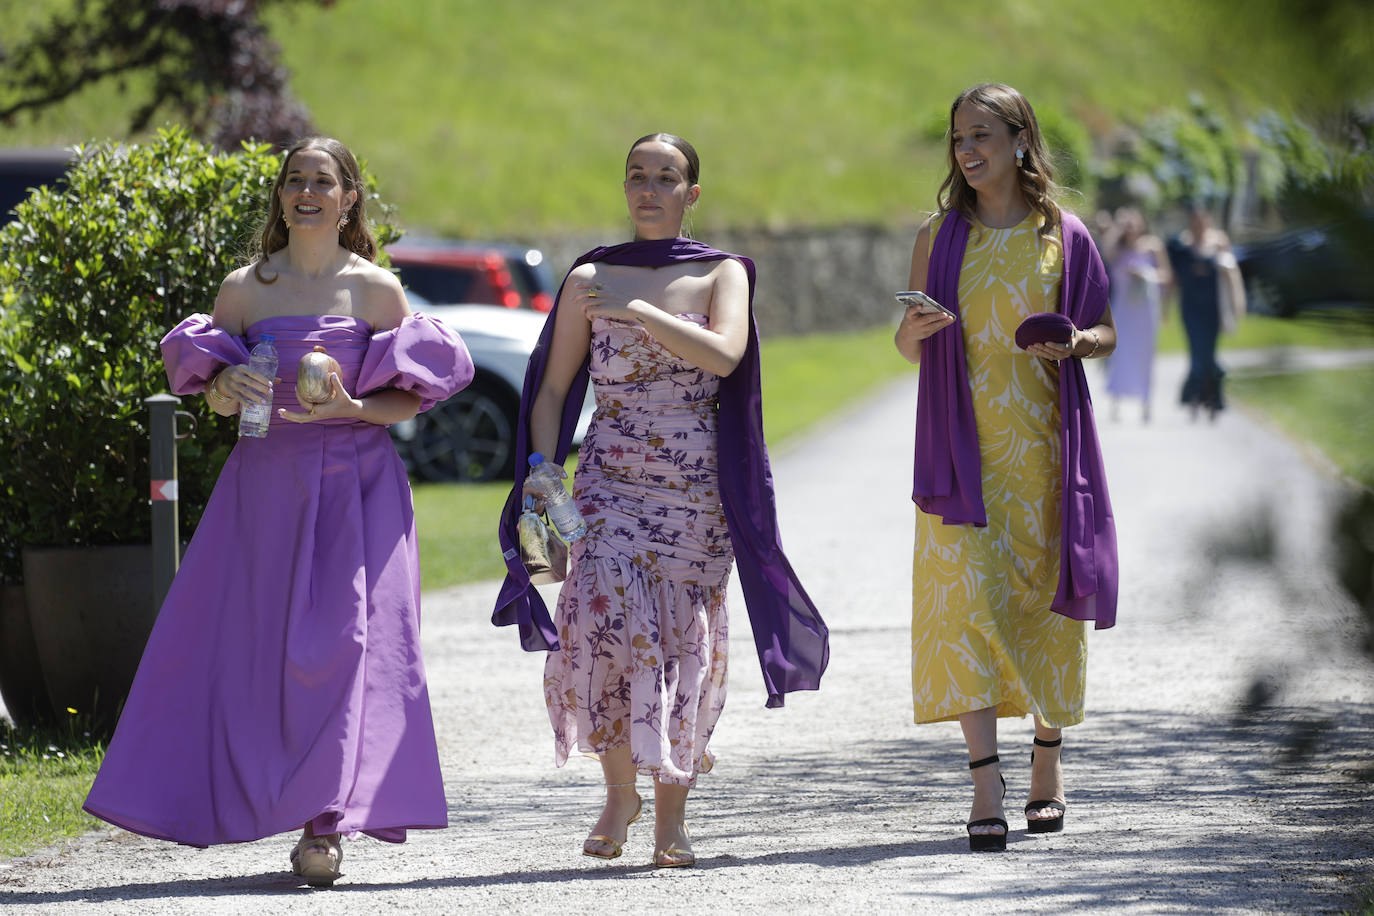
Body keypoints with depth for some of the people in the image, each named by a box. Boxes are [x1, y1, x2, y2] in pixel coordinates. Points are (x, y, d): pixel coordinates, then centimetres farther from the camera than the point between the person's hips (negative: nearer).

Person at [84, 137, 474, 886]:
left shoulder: (376, 290, 3)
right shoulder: (245, 289, 8)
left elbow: (411, 399, 3)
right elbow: (214, 396, 12)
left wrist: (350, 407, -14)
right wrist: (225, 389, -10)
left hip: (354, 486, -2)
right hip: (265, 486, 2)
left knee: (344, 640, -11)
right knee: (248, 639, -4)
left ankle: (324, 825, -9)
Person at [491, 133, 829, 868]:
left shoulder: (722, 275, 4)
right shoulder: (590, 280, 7)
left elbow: (724, 354, -16)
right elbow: (552, 390, 10)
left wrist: (637, 312, -14)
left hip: (699, 491, 0)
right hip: (610, 482, 0)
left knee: (683, 643, -2)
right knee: (606, 620, -18)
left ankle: (671, 814, 8)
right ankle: (620, 789, 0)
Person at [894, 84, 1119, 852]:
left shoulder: (1063, 236, 4)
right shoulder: (940, 237, 6)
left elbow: (1106, 332, 11)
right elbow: (909, 347, 11)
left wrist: (1075, 343, -11)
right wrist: (915, 330, -13)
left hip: (1041, 444, 0)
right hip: (963, 445, 0)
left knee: (1043, 597, 6)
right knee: (967, 597, -13)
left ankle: (1047, 767, 23)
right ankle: (986, 783, -16)